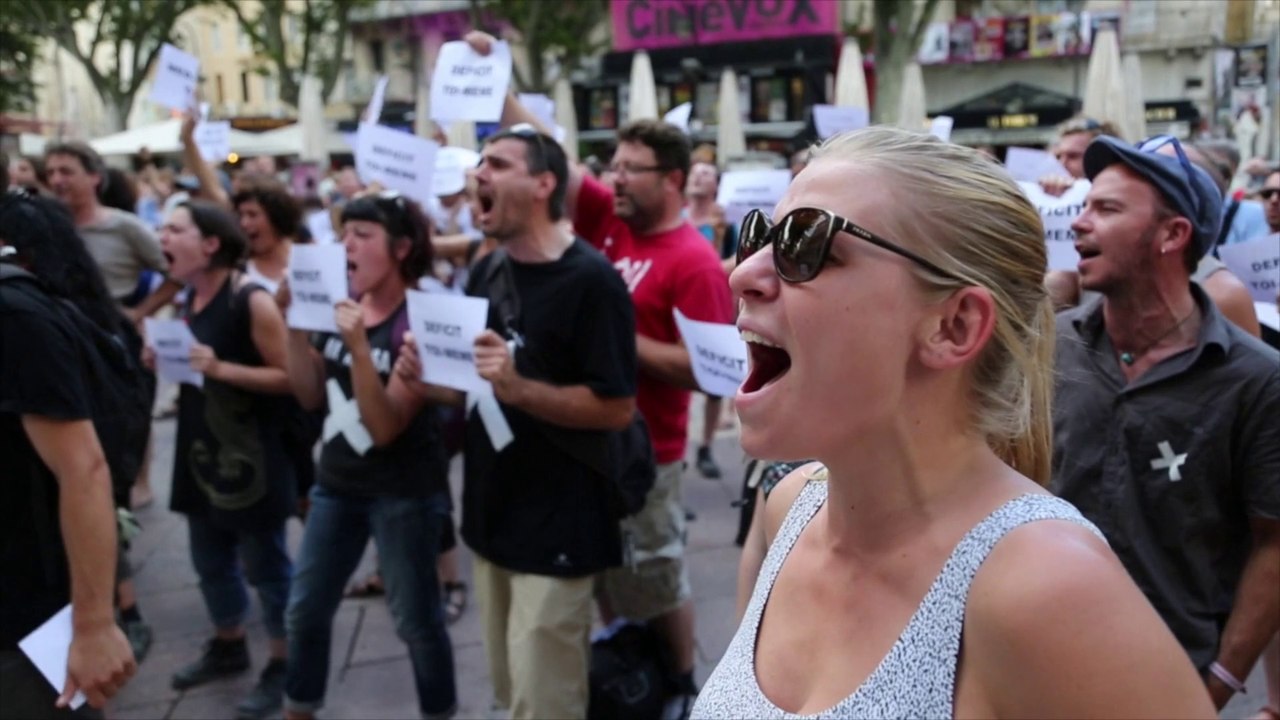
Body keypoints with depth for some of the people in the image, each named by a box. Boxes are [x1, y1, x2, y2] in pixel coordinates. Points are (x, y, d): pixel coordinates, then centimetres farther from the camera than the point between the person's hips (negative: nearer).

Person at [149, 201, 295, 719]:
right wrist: (166, 362, 0)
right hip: (201, 448, 8)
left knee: (265, 563, 4)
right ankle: (228, 646, 40)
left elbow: (289, 377, -19)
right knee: (210, 560, 20)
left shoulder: (252, 301, -18)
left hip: (250, 454, -8)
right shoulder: (191, 301, 8)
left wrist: (220, 368, -26)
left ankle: (284, 665, 18)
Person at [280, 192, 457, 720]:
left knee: (414, 618, 6)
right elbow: (310, 396, 5)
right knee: (304, 611, 15)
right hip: (337, 481, 7)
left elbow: (386, 427, -21)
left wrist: (359, 346, -32)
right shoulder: (339, 306, 2)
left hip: (403, 491, -6)